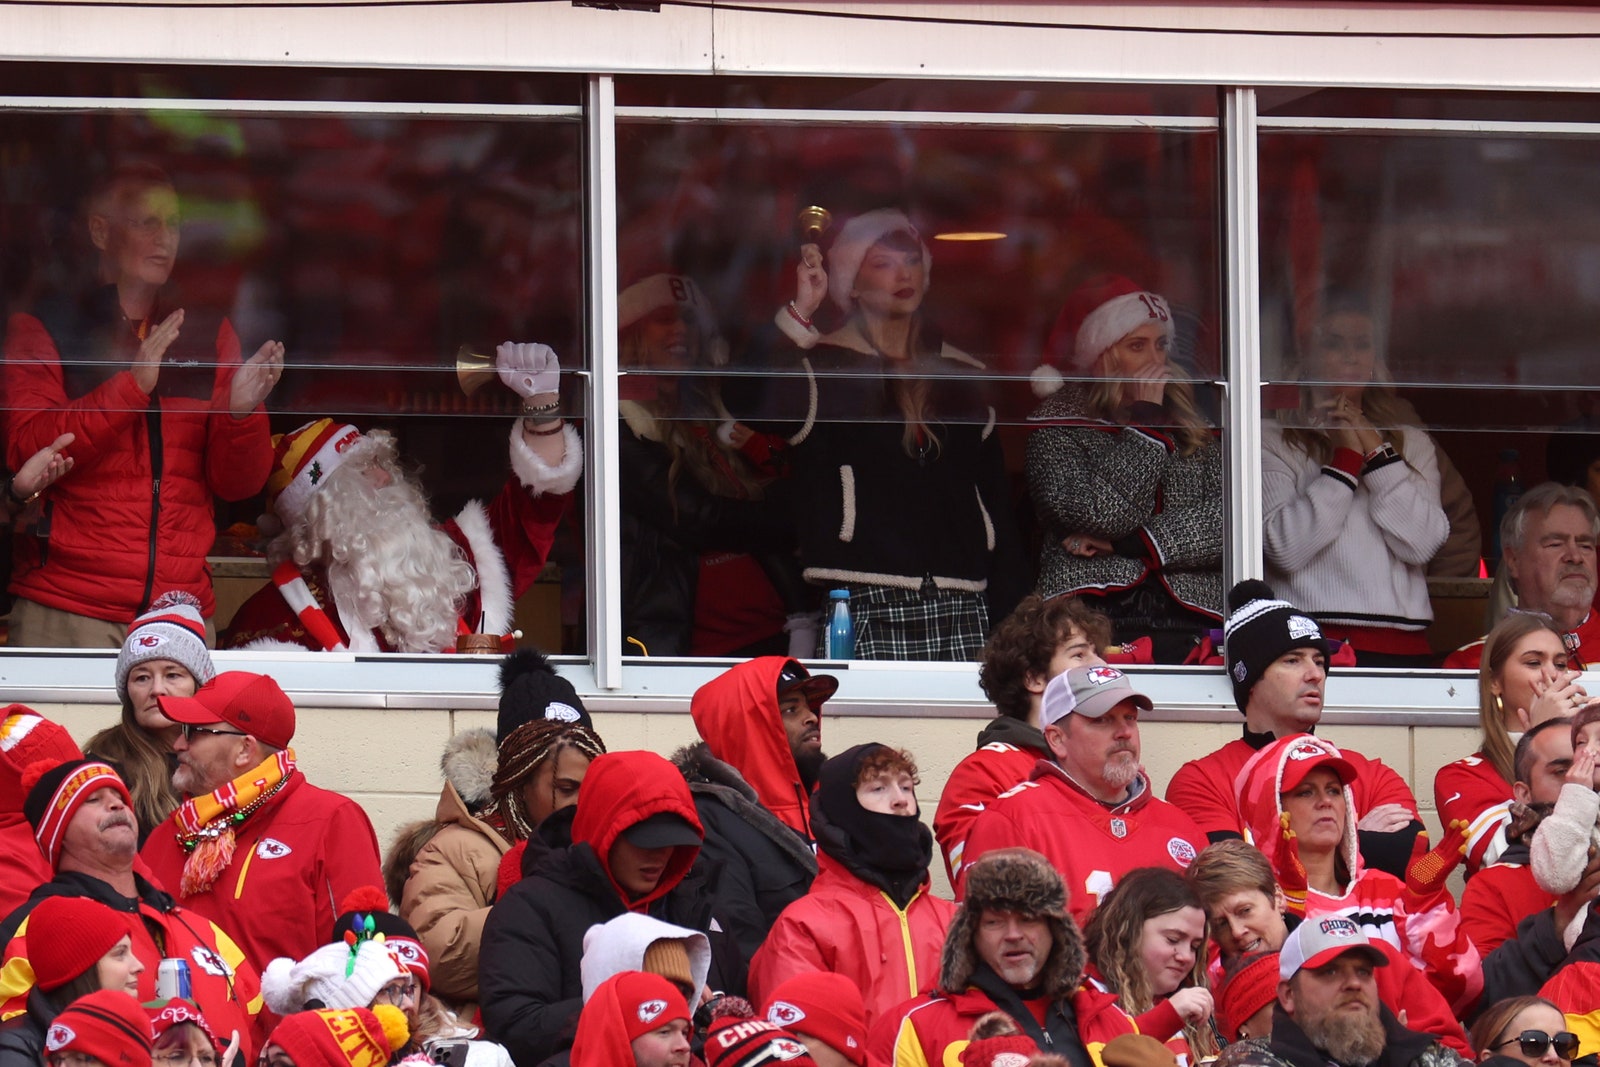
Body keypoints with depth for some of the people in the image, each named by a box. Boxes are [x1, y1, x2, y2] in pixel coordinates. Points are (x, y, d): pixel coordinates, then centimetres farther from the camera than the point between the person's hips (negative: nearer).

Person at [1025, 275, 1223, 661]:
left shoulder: (1192, 426, 21)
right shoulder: (1060, 421, 10)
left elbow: (1229, 520, 6)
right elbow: (1102, 513, -6)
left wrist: (1130, 544, -4)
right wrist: (1145, 419, 2)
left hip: (1188, 623, 3)